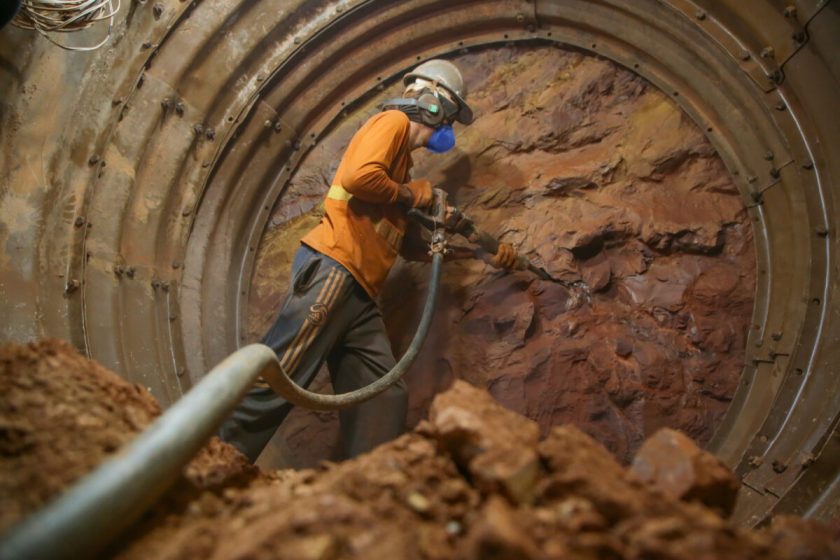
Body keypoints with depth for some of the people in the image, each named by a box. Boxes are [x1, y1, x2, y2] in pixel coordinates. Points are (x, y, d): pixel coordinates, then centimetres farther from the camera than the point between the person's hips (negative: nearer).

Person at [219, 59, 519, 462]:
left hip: (360, 294, 10)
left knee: (383, 401, 0)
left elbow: (414, 246, 32)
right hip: (332, 267, -10)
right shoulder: (394, 122, 5)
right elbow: (357, 176, -16)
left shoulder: (403, 160, 31)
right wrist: (410, 194, 1)